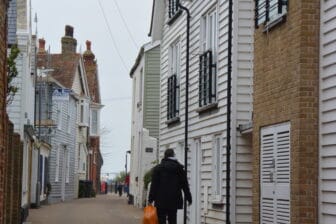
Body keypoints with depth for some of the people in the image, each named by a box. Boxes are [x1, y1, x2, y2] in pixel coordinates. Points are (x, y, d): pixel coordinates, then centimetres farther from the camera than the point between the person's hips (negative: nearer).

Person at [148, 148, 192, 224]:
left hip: (161, 201, -2)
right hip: (174, 201, 2)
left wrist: (151, 199, 1)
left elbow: (154, 185, -2)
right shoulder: (179, 168, 6)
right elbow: (185, 185, 7)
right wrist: (188, 198, 13)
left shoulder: (158, 168, 1)